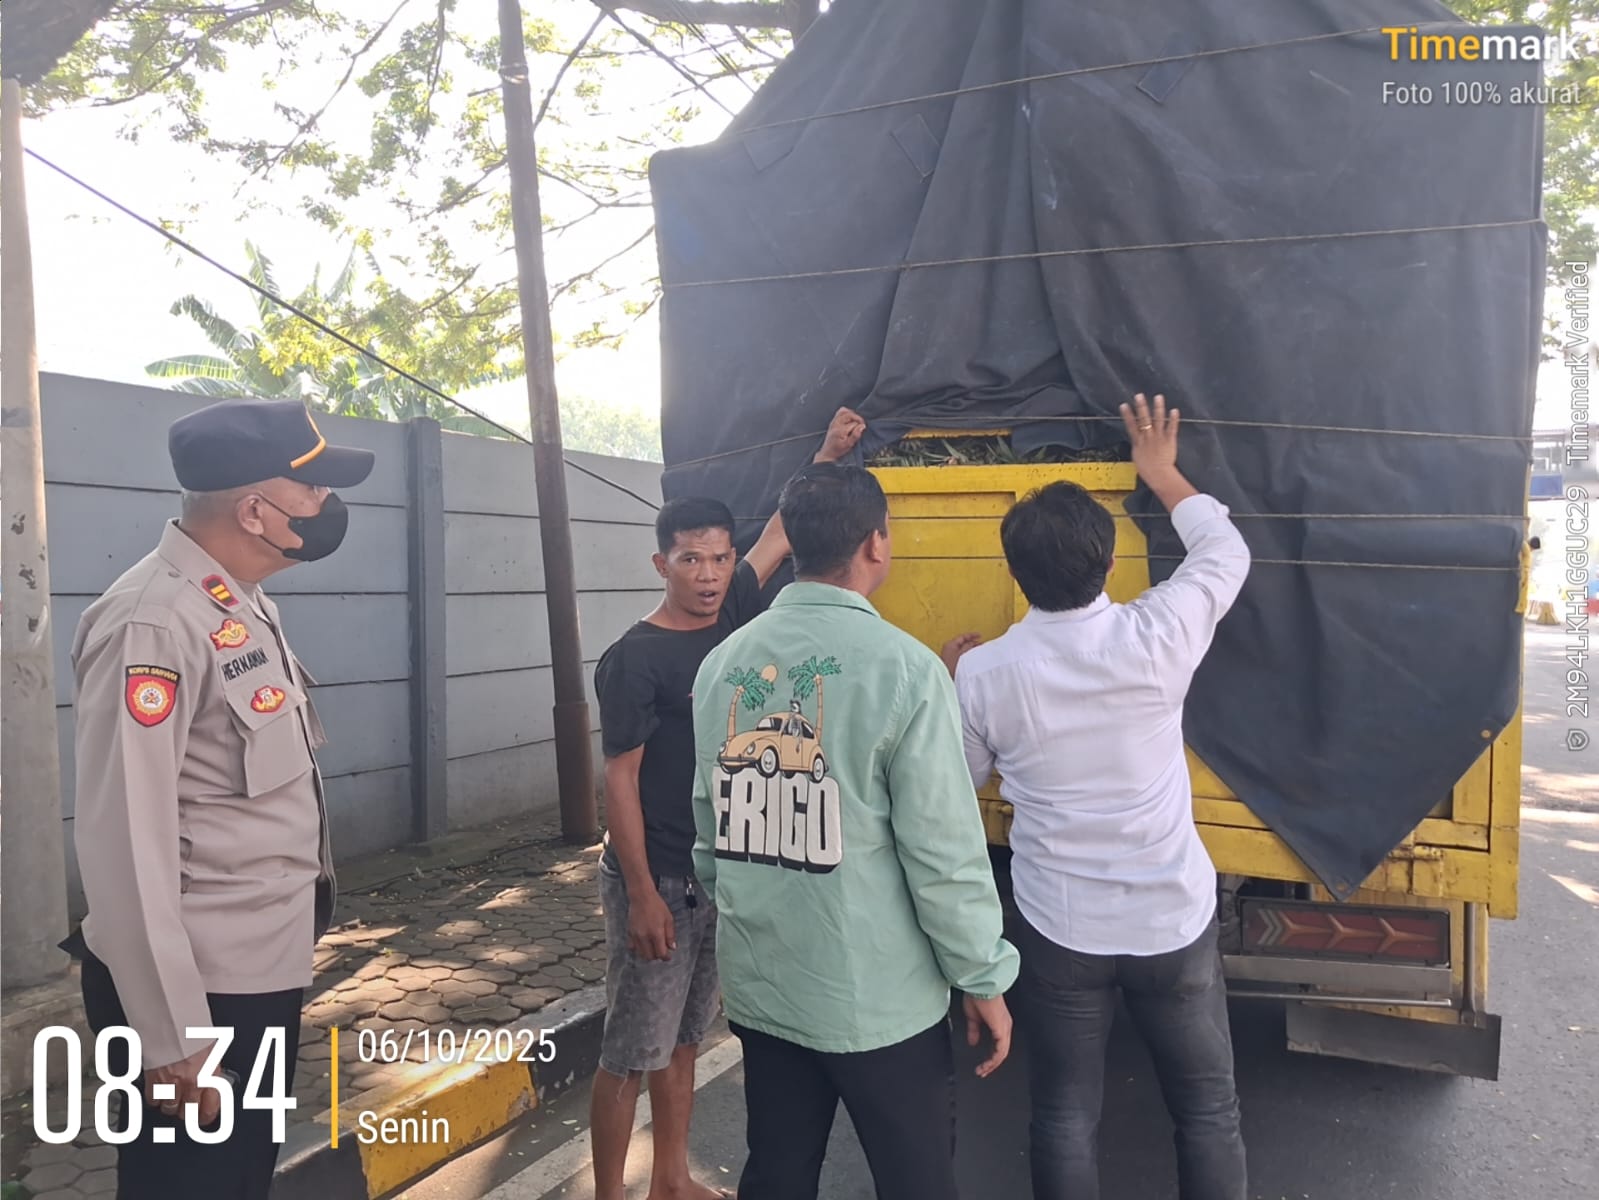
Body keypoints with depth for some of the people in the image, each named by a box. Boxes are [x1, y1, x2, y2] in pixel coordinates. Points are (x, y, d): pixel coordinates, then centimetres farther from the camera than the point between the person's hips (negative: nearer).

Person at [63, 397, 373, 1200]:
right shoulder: (154, 625, -22)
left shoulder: (246, 608, 8)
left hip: (265, 974, 9)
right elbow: (125, 842, -24)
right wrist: (171, 1035, -20)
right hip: (198, 993, -9)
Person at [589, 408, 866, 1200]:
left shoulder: (729, 615, 2)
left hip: (720, 873, 7)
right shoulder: (635, 659, -17)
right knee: (631, 1053, 3)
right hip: (658, 881, -7)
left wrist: (828, 455, 13)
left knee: (683, 1040, 19)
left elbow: (781, 533, 15)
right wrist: (642, 894, -18)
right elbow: (619, 780, -16)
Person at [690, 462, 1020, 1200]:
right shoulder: (901, 667, -17)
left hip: (760, 989, 5)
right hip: (879, 999, -5)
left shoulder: (721, 663, -1)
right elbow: (945, 850, -15)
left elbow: (710, 827, 8)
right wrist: (984, 978, -2)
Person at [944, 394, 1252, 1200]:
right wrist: (1160, 473, 16)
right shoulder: (1156, 638, -15)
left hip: (1058, 931, 1)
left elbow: (964, 781, 5)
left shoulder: (983, 673, -13)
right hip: (1173, 921, 0)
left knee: (1064, 1118, 15)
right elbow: (1226, 553, 5)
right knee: (1207, 1109, 18)